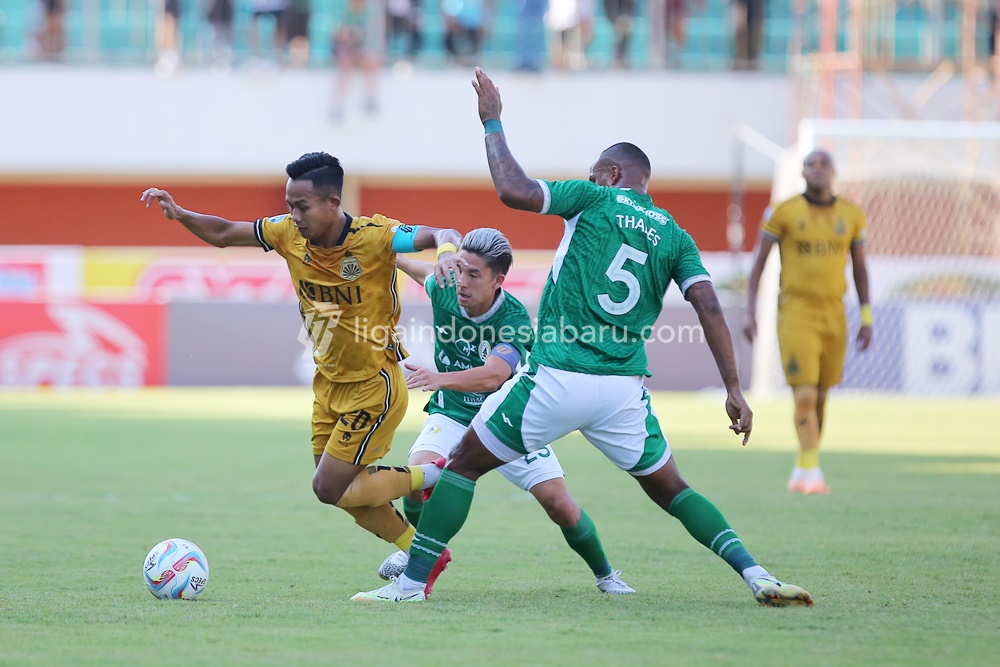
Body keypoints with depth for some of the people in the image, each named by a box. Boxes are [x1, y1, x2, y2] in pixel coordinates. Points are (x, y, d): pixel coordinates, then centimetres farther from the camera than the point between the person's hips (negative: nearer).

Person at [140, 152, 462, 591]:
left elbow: (443, 235, -28)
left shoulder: (373, 237, -24)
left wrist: (446, 251, -52)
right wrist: (180, 216, -13)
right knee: (343, 492, 12)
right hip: (329, 385, 7)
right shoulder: (289, 234, -8)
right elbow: (224, 234, 4)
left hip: (374, 386, -7)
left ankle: (431, 477, 12)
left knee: (329, 489, -7)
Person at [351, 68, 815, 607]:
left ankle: (413, 581, 4)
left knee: (465, 462, 9)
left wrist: (492, 121, 5)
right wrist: (733, 389, 3)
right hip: (624, 390, 4)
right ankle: (756, 575, 2)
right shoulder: (673, 235, 12)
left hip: (556, 378, -4)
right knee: (668, 489, 18)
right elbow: (708, 307, 2)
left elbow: (514, 190, -6)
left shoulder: (595, 199, 3)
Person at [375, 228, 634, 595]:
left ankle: (604, 574, 17)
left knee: (559, 504, -9)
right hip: (454, 414, 2)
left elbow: (493, 376, -48)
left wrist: (439, 379, -64)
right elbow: (424, 270, 9)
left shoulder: (515, 319, -31)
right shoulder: (443, 291, -17)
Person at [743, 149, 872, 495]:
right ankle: (812, 471, -14)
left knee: (820, 398, 10)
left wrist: (866, 319, 8)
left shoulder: (851, 216, 4)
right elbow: (758, 261, 0)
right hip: (796, 313, -4)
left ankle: (802, 470, 23)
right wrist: (750, 312, -5)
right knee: (805, 397, -15)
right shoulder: (783, 213, -6)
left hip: (834, 316, 4)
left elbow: (860, 268, 12)